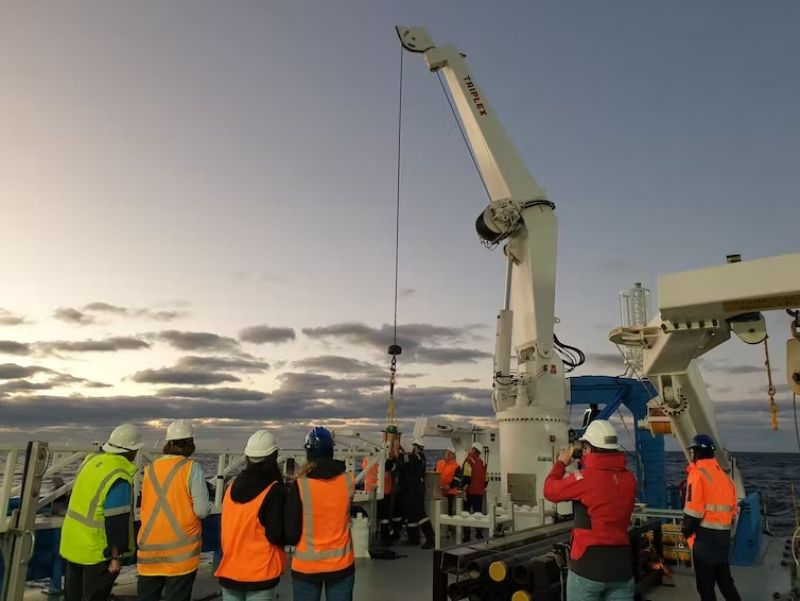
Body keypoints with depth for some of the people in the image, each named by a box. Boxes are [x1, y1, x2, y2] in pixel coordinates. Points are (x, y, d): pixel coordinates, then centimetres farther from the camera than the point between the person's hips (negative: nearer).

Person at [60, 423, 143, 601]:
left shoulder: (92, 460, -2)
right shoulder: (120, 479, -25)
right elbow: (117, 521, -23)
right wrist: (116, 557, -16)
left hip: (72, 543, 8)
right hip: (96, 551, -8)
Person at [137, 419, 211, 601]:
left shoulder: (150, 469, 5)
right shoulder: (192, 468, -11)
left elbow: (143, 510, 12)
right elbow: (202, 510, -14)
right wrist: (207, 507, 7)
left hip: (150, 550, 5)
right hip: (181, 552, -5)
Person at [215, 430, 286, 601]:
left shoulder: (233, 486, 2)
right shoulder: (274, 490, -16)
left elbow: (228, 528, 12)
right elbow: (276, 536, -18)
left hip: (229, 572, 5)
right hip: (261, 574, -5)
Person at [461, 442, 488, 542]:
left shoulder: (469, 460, -9)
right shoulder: (482, 462, 12)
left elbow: (466, 477, -17)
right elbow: (485, 478, 15)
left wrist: (464, 490, -16)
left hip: (470, 492, -6)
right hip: (480, 493, 6)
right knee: (478, 513, 15)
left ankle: (466, 536, 0)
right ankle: (479, 533, 16)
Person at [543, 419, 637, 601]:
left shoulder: (586, 477, -16)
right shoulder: (629, 478, 0)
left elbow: (550, 491, -3)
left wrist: (561, 463, 11)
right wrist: (588, 468, 15)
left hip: (588, 564, -5)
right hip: (621, 565, 5)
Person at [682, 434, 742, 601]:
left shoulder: (698, 473, -12)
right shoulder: (723, 474, 13)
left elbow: (693, 509, -17)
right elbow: (732, 508, 16)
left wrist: (686, 531, -4)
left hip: (705, 535, -8)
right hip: (724, 534, 8)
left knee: (705, 583, 2)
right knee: (725, 579, 19)